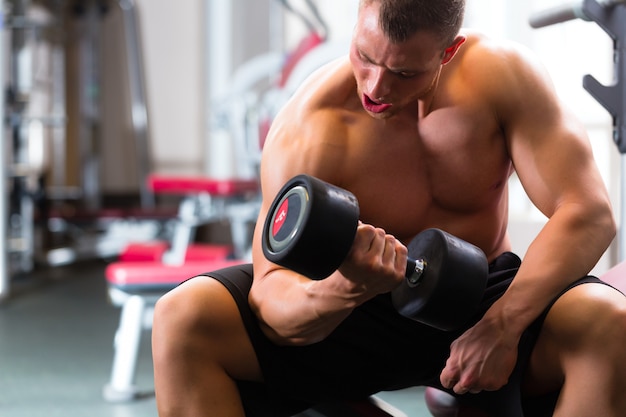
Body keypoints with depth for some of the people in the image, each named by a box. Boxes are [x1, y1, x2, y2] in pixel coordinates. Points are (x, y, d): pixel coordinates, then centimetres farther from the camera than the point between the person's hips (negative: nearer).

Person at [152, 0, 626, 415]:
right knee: (182, 318, -25)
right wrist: (347, 289, -47)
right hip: (354, 314, 0)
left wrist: (502, 327, -31)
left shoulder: (505, 73, -16)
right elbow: (272, 288, -23)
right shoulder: (306, 128, -20)